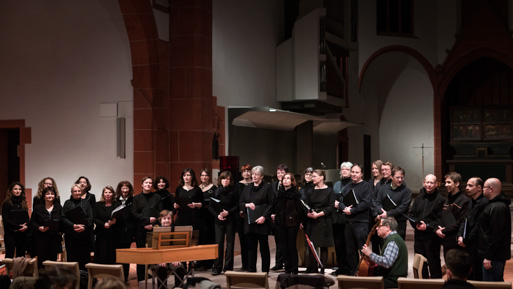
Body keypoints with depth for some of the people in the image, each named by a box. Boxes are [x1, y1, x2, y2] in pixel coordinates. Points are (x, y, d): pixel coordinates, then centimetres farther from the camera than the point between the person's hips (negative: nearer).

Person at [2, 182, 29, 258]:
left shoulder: (23, 203, 14)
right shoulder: (6, 203, -2)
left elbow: (27, 217, 14)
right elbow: (5, 219, -8)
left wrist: (26, 226, -8)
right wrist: (18, 227, -14)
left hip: (23, 234, 5)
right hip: (10, 234, -5)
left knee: (21, 255, 5)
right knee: (9, 255, -5)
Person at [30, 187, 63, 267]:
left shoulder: (58, 207, 10)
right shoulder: (38, 208, 5)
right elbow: (32, 222, 5)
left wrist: (61, 230, -7)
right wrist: (39, 228, -14)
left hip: (55, 239, 1)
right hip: (41, 239, -1)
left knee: (53, 259, 0)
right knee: (41, 260, -2)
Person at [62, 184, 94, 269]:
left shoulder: (86, 203, 12)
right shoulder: (67, 203, 9)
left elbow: (90, 218, 2)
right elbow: (63, 218, -1)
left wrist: (84, 227, -15)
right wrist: (73, 226, -16)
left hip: (84, 234, 1)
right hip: (70, 235, 0)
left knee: (84, 258, -2)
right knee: (71, 259, -1)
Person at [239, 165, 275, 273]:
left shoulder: (267, 187, 0)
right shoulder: (247, 188, 16)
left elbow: (271, 204, -6)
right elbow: (240, 203, 15)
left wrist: (264, 217, -16)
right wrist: (247, 205, -8)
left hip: (262, 222, -4)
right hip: (249, 222, 4)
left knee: (264, 246, 2)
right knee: (251, 247, 5)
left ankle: (265, 271, 9)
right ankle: (251, 270, 10)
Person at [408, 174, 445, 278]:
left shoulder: (440, 199, -5)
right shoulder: (419, 198, 14)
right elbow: (411, 214, 12)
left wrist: (427, 226, -17)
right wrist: (416, 224, -6)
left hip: (432, 236, -6)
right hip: (418, 235, 6)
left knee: (433, 263, -3)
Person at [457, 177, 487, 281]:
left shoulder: (483, 203, -14)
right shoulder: (471, 202, 17)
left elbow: (478, 226, -17)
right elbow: (465, 221, 17)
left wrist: (466, 241, -12)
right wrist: (460, 236, 1)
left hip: (476, 245, -9)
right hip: (467, 246, 9)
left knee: (477, 276, -4)